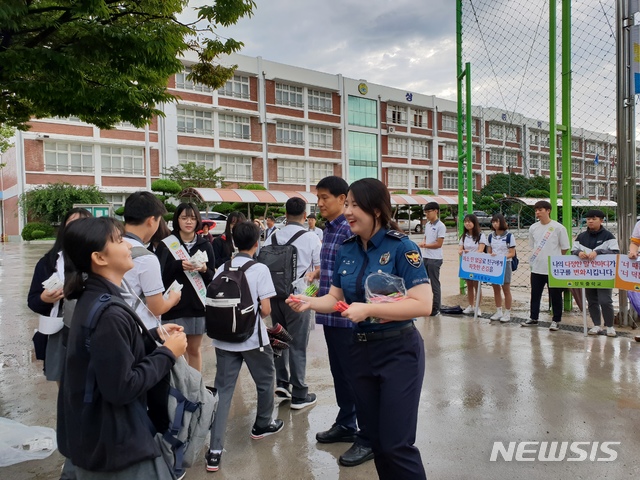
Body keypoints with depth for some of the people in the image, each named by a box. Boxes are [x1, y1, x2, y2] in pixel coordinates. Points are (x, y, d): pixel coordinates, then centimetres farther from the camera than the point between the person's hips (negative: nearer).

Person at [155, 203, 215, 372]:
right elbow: (159, 274, -6)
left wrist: (204, 269, -13)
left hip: (198, 305, 2)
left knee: (194, 350, 13)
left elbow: (212, 276, 7)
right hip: (174, 304, -2)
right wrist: (179, 265, -19)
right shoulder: (166, 245, -2)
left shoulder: (205, 245, 7)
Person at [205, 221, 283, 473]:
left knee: (223, 390, 6)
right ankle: (263, 425, 39)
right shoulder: (260, 269, -11)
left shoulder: (221, 269, 2)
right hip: (252, 338, -3)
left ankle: (215, 450, 3)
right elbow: (265, 310, -13)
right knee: (265, 380, 20)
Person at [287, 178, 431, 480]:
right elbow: (335, 297, 7)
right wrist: (310, 302, -14)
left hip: (399, 351, -6)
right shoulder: (347, 249, 2)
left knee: (395, 444, 2)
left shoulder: (402, 248, -16)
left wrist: (368, 310, -26)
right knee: (374, 437, 19)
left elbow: (422, 305, -22)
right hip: (360, 350, 6)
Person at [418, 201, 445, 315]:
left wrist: (425, 245, -17)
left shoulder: (440, 226, -11)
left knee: (435, 284, -1)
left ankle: (436, 308, 7)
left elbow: (439, 244, -14)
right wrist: (423, 244, -4)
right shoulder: (427, 225, 12)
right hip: (425, 257, 8)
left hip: (435, 259, -8)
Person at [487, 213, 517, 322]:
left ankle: (507, 313, 9)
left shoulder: (509, 236, -7)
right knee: (496, 289, 9)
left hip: (505, 264, -5)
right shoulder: (491, 236, 8)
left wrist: (501, 257, -23)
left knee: (506, 289, 1)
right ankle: (498, 311, 20)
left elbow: (512, 253, -9)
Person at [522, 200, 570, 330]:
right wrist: (540, 257, 10)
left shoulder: (558, 228, -8)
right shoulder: (533, 228, 5)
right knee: (535, 294, 12)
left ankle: (556, 320, 17)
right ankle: (533, 318, 23)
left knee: (555, 295, 6)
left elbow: (565, 248, -2)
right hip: (537, 268, 5)